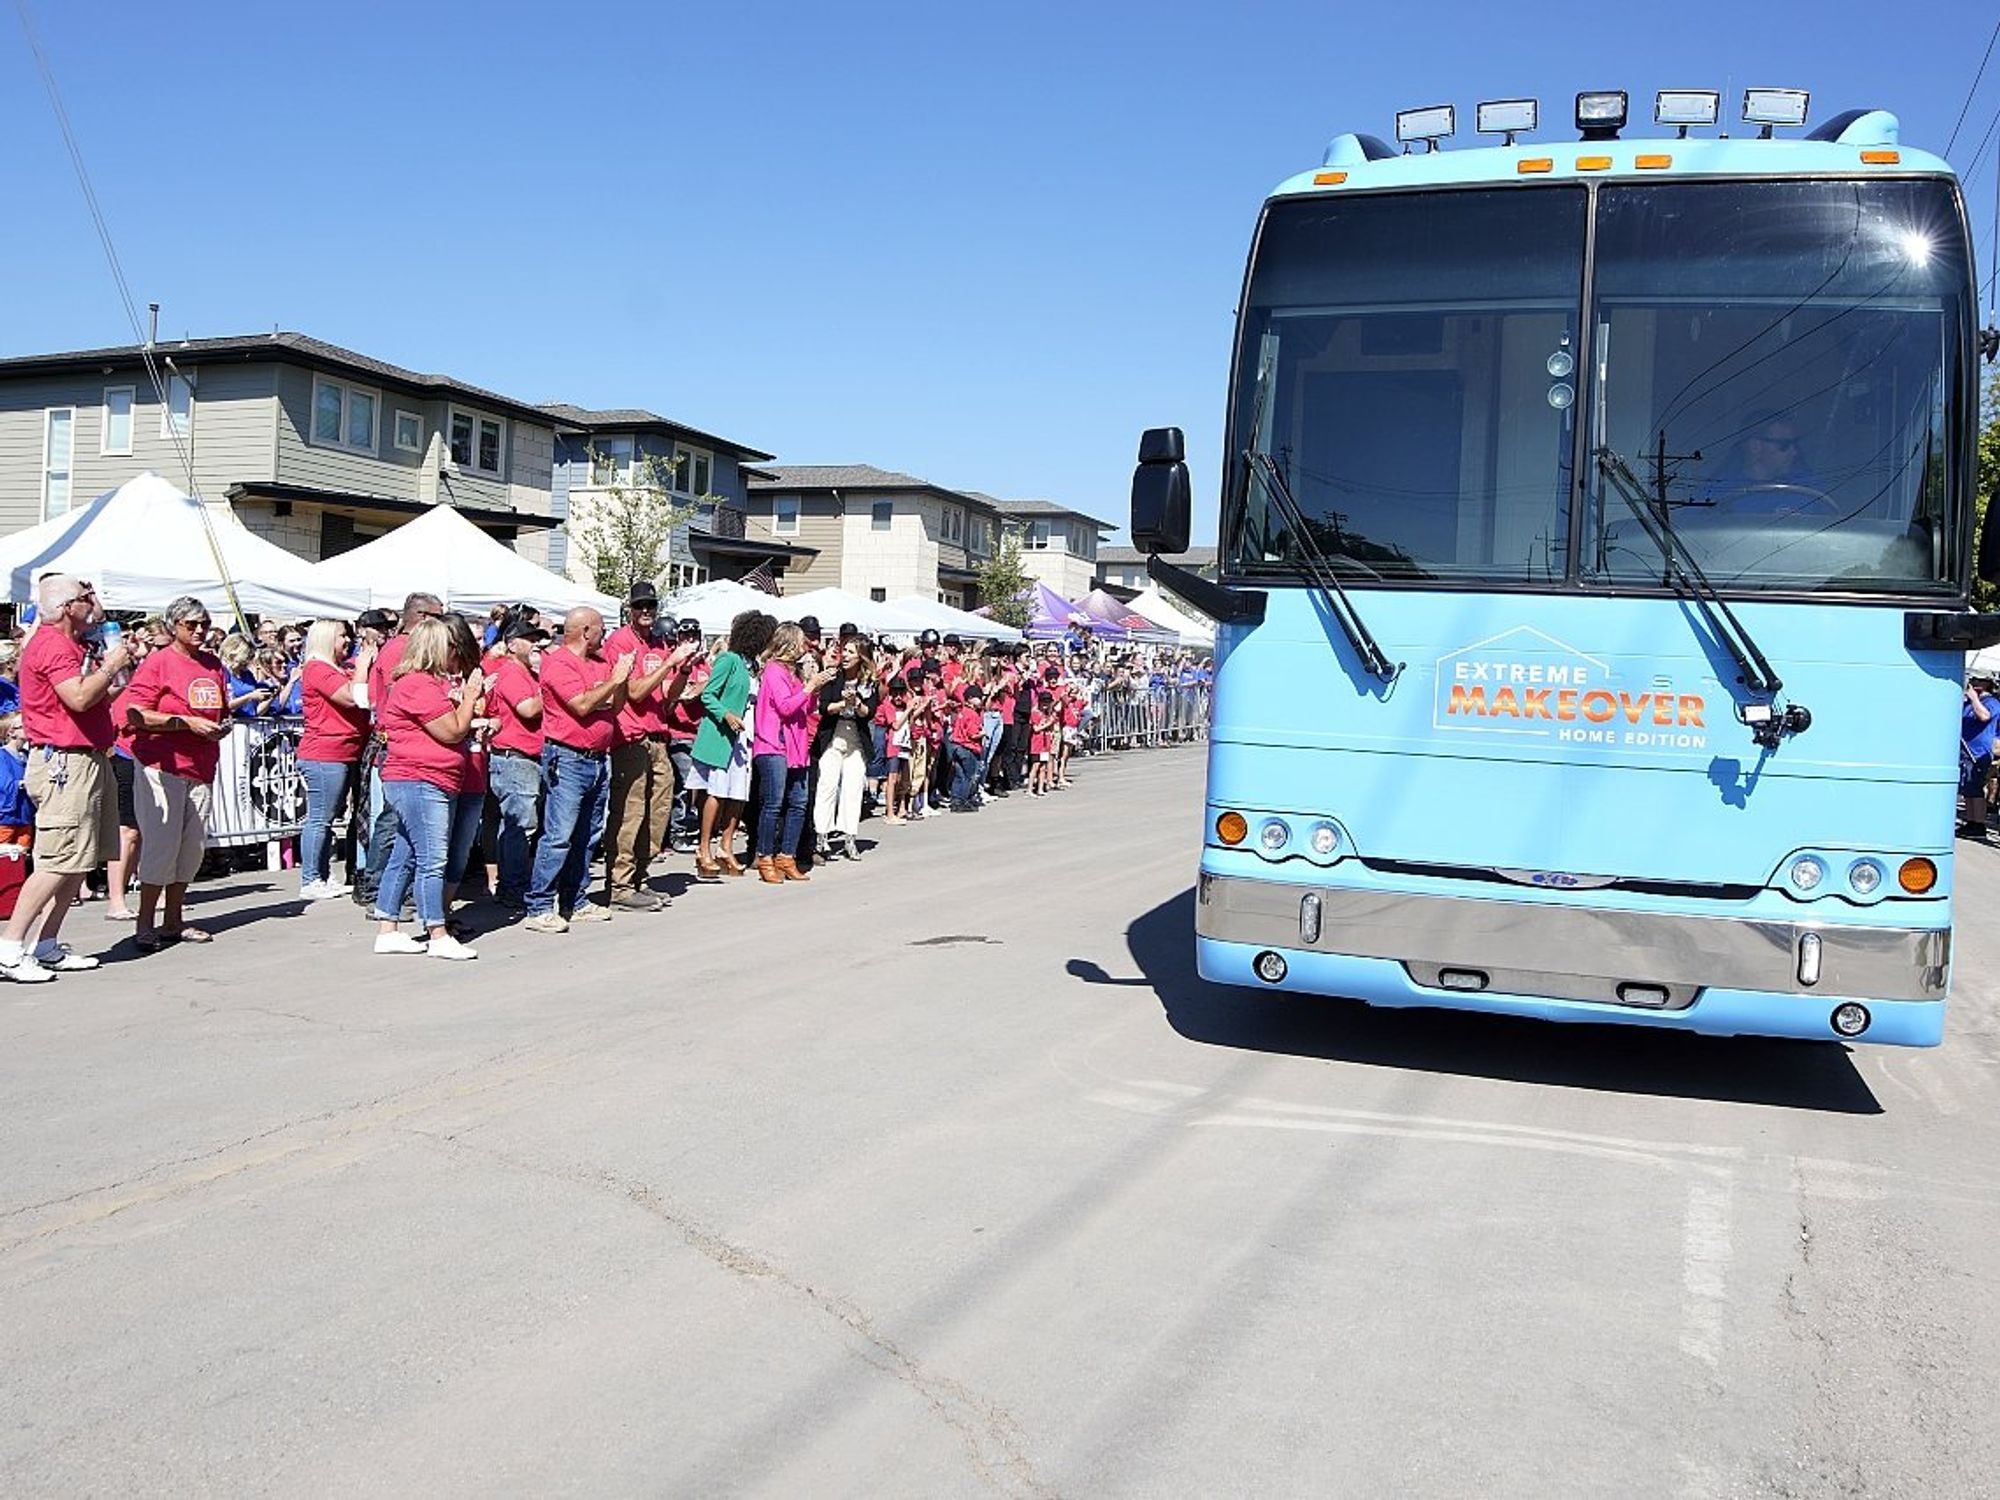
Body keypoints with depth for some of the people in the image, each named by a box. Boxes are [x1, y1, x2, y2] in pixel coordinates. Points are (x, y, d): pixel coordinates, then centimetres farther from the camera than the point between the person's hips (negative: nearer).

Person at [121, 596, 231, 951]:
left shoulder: (213, 665, 14)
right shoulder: (158, 663, -5)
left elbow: (222, 710, 28)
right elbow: (135, 714, -12)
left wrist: (223, 727, 5)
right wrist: (187, 723, -16)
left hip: (201, 768, 6)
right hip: (162, 766, -6)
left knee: (192, 847, 8)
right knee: (161, 845, -7)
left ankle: (173, 921, 19)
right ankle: (144, 926, 1)